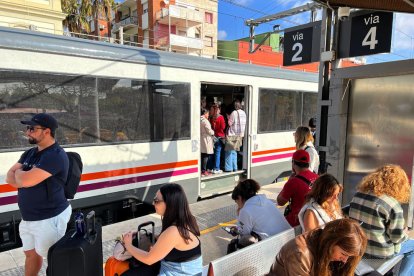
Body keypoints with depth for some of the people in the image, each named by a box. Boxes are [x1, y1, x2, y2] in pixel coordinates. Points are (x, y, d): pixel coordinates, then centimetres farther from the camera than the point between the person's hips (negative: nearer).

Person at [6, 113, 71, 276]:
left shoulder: (56, 155, -22)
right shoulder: (29, 153, 9)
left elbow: (25, 180, -27)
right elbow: (9, 177, 4)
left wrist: (18, 172, -5)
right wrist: (24, 176, -15)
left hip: (50, 218, -9)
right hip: (28, 218, 9)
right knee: (31, 254, 25)